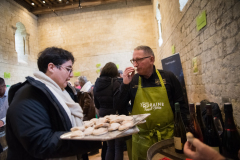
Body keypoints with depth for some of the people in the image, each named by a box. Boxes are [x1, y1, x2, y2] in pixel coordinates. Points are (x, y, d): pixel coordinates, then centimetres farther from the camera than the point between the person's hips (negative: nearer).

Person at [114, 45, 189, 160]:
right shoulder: (132, 81, -1)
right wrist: (125, 84, -15)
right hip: (141, 138, 1)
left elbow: (181, 105, 2)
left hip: (168, 135, 0)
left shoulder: (168, 77, -3)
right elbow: (118, 107, -4)